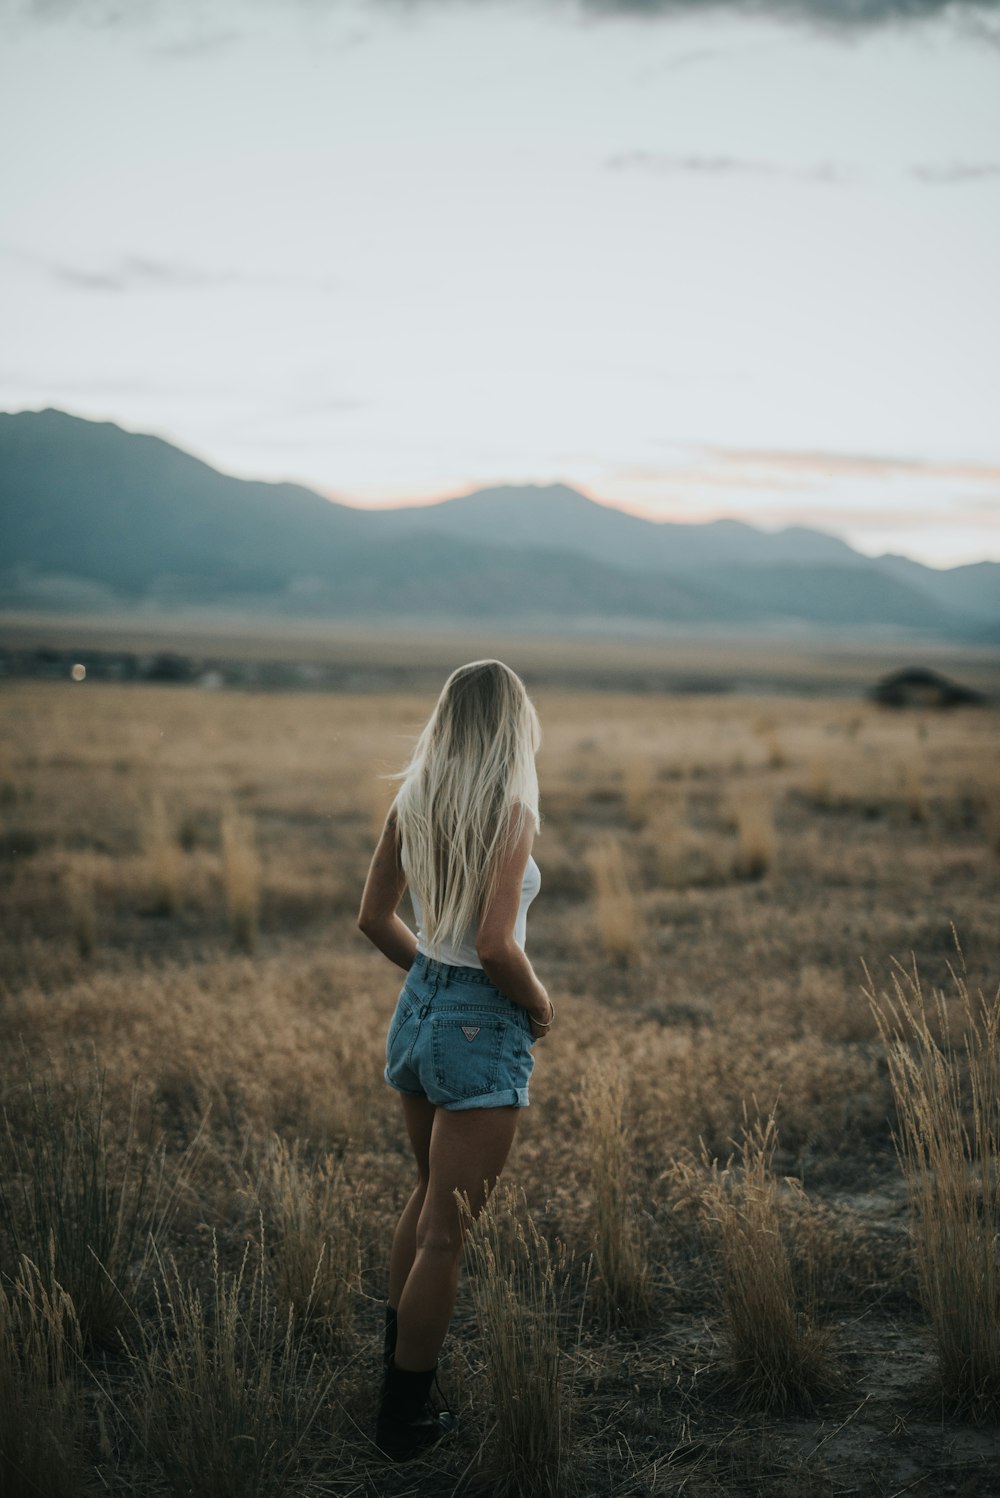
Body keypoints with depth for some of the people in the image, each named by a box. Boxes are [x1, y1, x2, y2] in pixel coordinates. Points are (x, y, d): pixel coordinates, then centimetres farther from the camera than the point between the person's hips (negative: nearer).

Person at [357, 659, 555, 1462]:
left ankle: (397, 1359, 41)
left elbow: (374, 917, 9)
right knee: (447, 1232, 4)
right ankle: (405, 1416, 15)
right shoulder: (511, 812, -19)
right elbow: (496, 946, -24)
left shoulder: (412, 803, 1)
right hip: (482, 1026, -7)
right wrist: (542, 1005, -7)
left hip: (417, 1007, 8)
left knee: (431, 1192, 27)